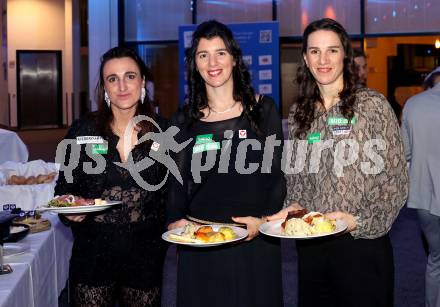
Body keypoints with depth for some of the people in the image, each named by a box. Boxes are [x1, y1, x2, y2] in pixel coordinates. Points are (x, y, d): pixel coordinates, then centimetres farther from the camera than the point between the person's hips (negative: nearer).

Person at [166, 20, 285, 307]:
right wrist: (175, 219, -8)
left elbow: (277, 175, 1)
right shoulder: (185, 120, 7)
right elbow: (179, 182, 9)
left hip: (254, 240, -1)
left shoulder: (262, 109, 2)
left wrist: (264, 220, -13)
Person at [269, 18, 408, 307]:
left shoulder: (372, 104, -5)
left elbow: (396, 181, -6)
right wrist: (293, 209, -4)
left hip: (361, 243, -4)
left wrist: (360, 221, -16)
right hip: (310, 246, 4)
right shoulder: (299, 113, 8)